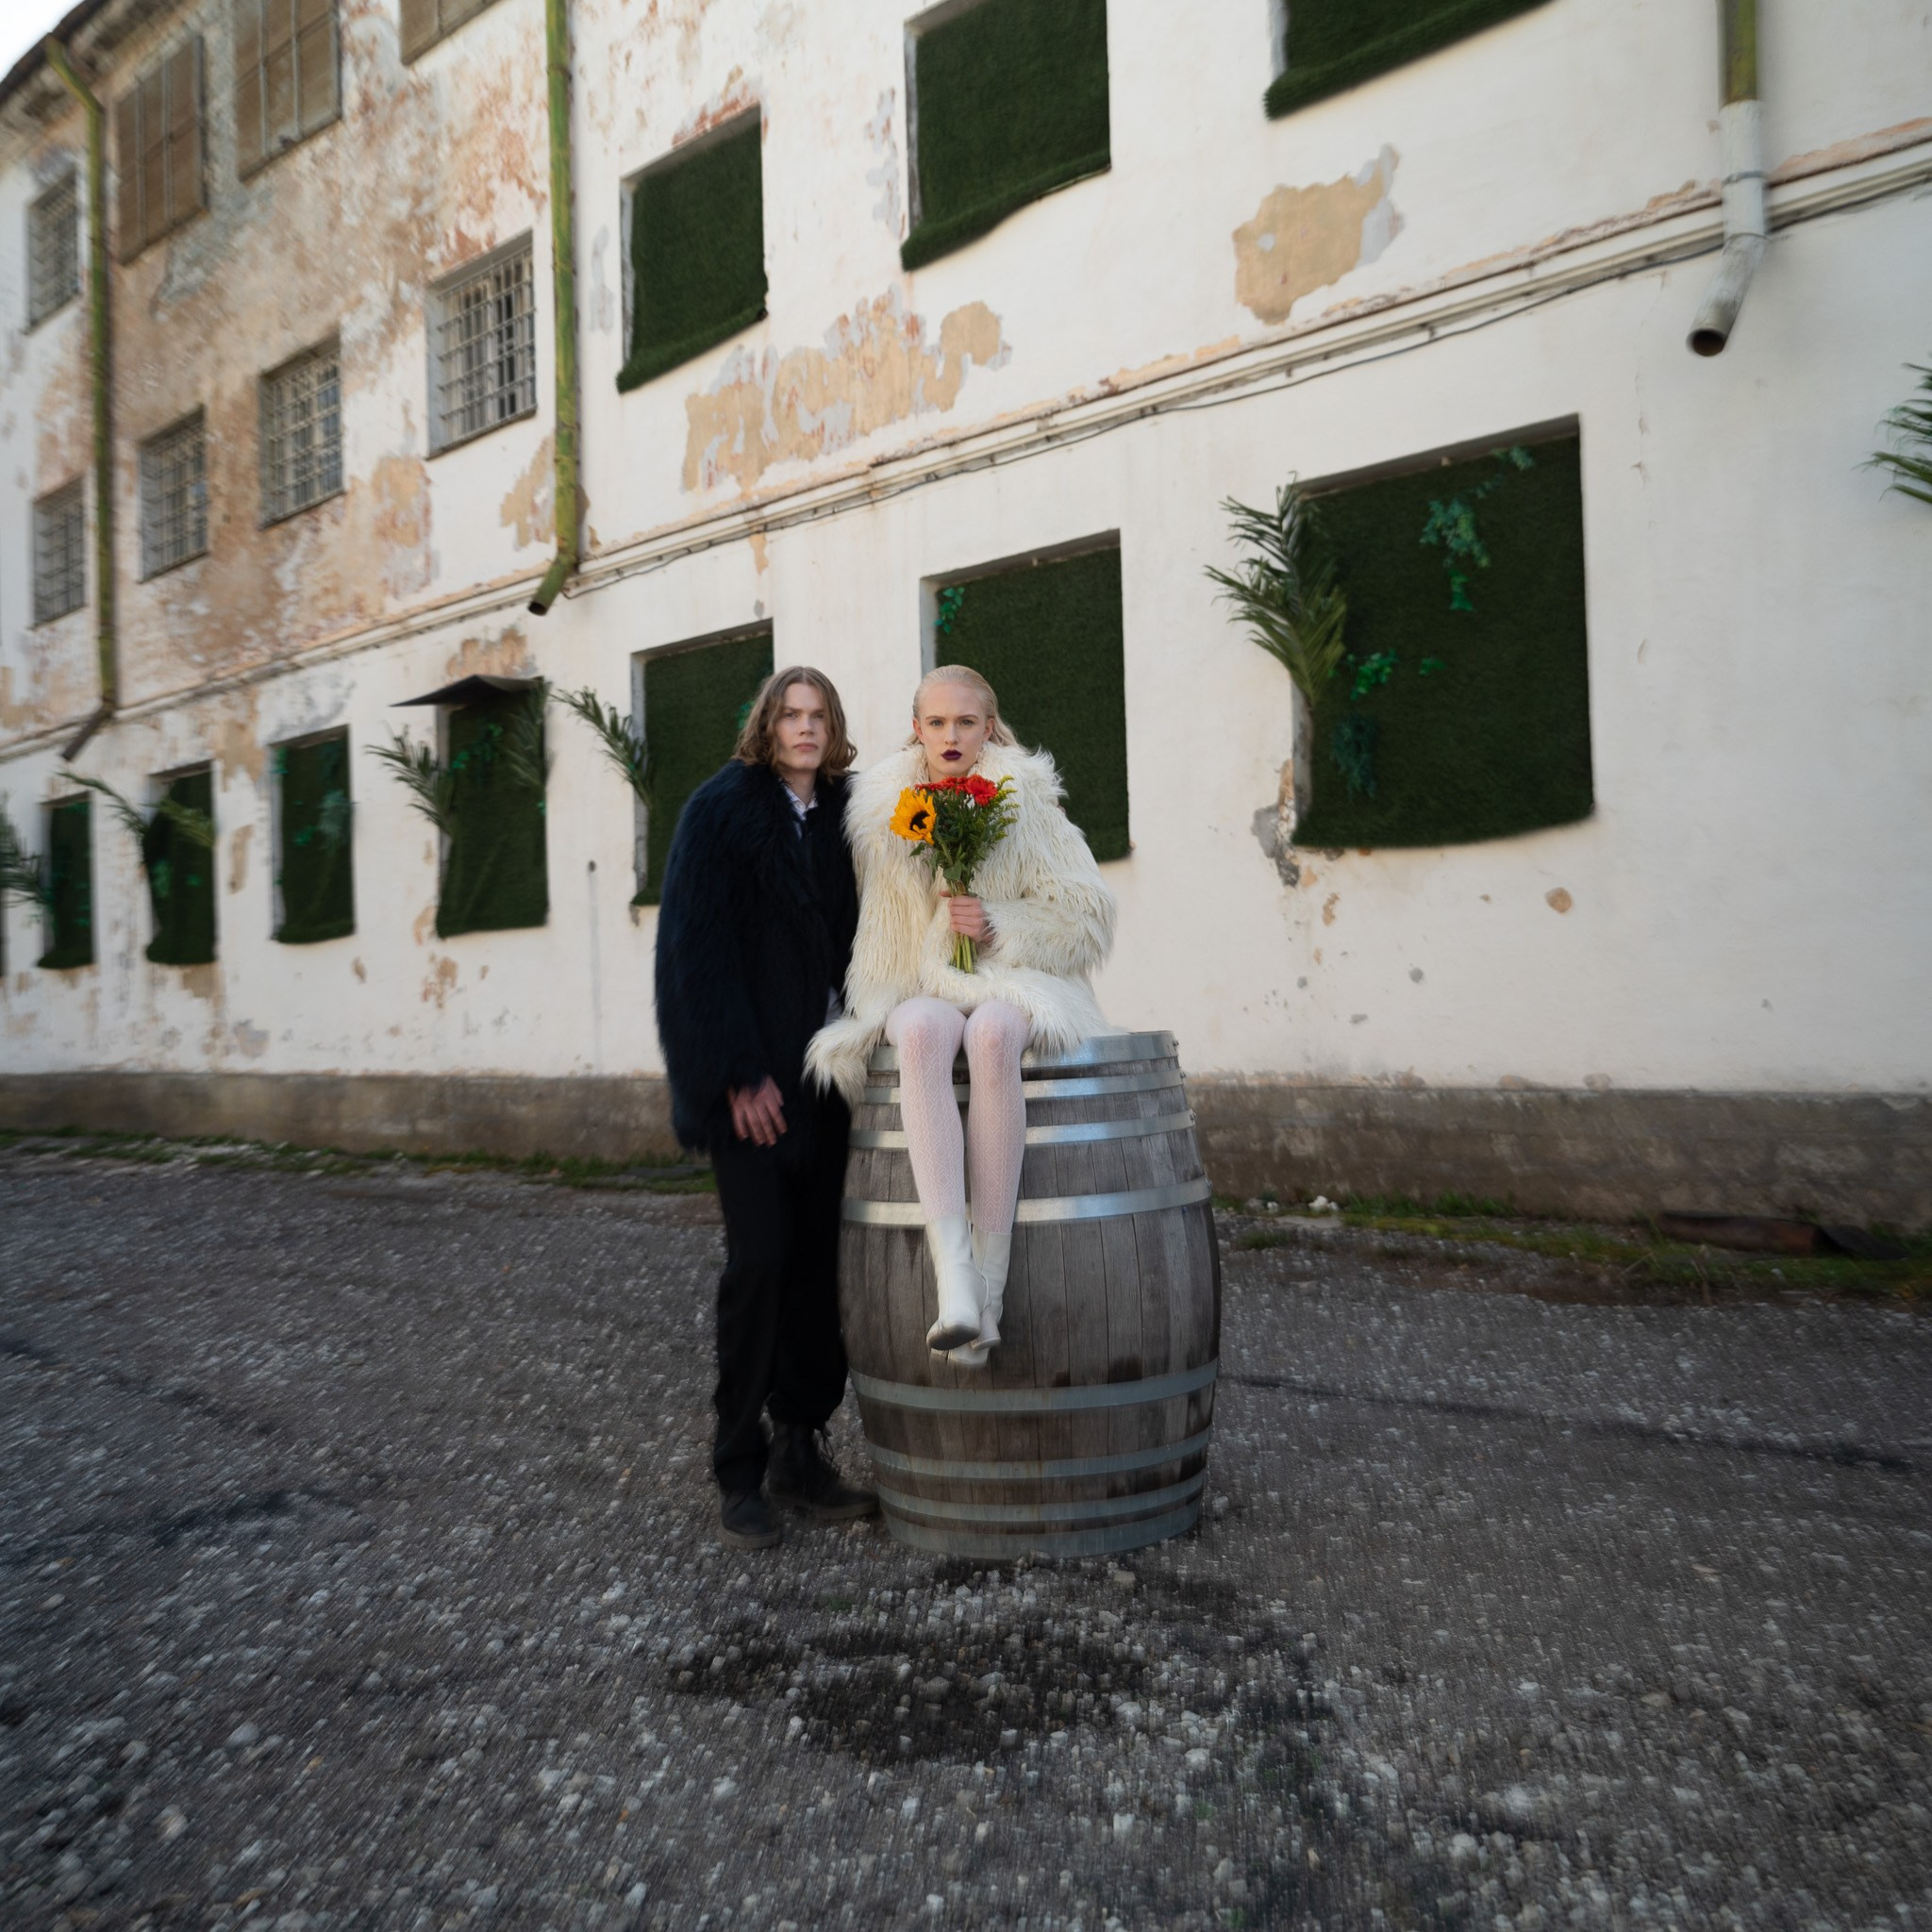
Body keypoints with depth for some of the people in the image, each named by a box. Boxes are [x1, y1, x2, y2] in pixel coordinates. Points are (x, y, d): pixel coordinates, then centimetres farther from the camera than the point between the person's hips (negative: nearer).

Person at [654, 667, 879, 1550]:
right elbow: (696, 947, -9)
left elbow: (853, 940, 13)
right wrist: (738, 1072, -15)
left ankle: (802, 1451, 16)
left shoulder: (840, 818, 12)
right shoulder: (722, 808, -3)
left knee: (819, 1255, 4)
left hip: (823, 1071, 5)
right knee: (760, 1255, -7)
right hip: (750, 1071, -5)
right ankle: (739, 1473, 6)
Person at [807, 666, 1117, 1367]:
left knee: (990, 1034, -40)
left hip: (1014, 985, -1)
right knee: (924, 1035, -38)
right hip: (919, 988, 1)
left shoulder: (1028, 804, 2)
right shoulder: (881, 807, 8)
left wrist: (1001, 927, -14)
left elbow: (1087, 921, 1)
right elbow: (875, 932, 19)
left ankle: (990, 1280, -38)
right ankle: (954, 1274, -48)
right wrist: (874, 1007, 5)